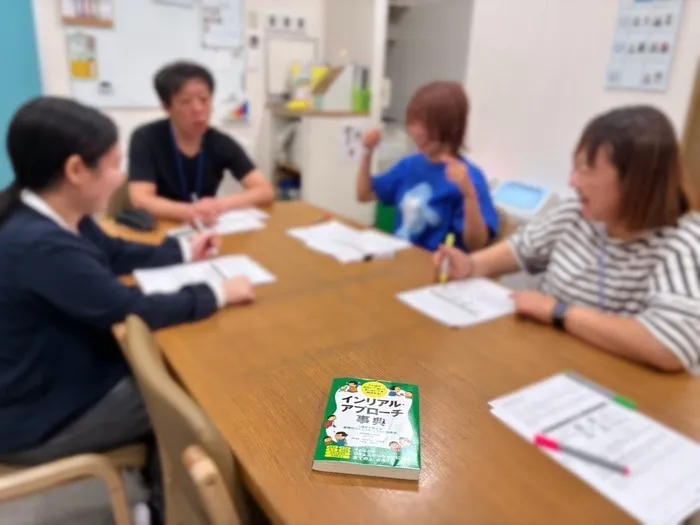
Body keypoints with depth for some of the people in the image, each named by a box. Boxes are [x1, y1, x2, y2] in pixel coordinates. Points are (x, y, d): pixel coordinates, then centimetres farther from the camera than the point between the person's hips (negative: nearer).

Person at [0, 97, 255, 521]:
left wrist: (183, 252, 14)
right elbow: (134, 311, -29)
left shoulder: (55, 217, -4)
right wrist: (217, 294, -18)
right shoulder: (39, 245, -35)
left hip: (56, 372, 9)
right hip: (35, 420, -9)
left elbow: (115, 254, 15)